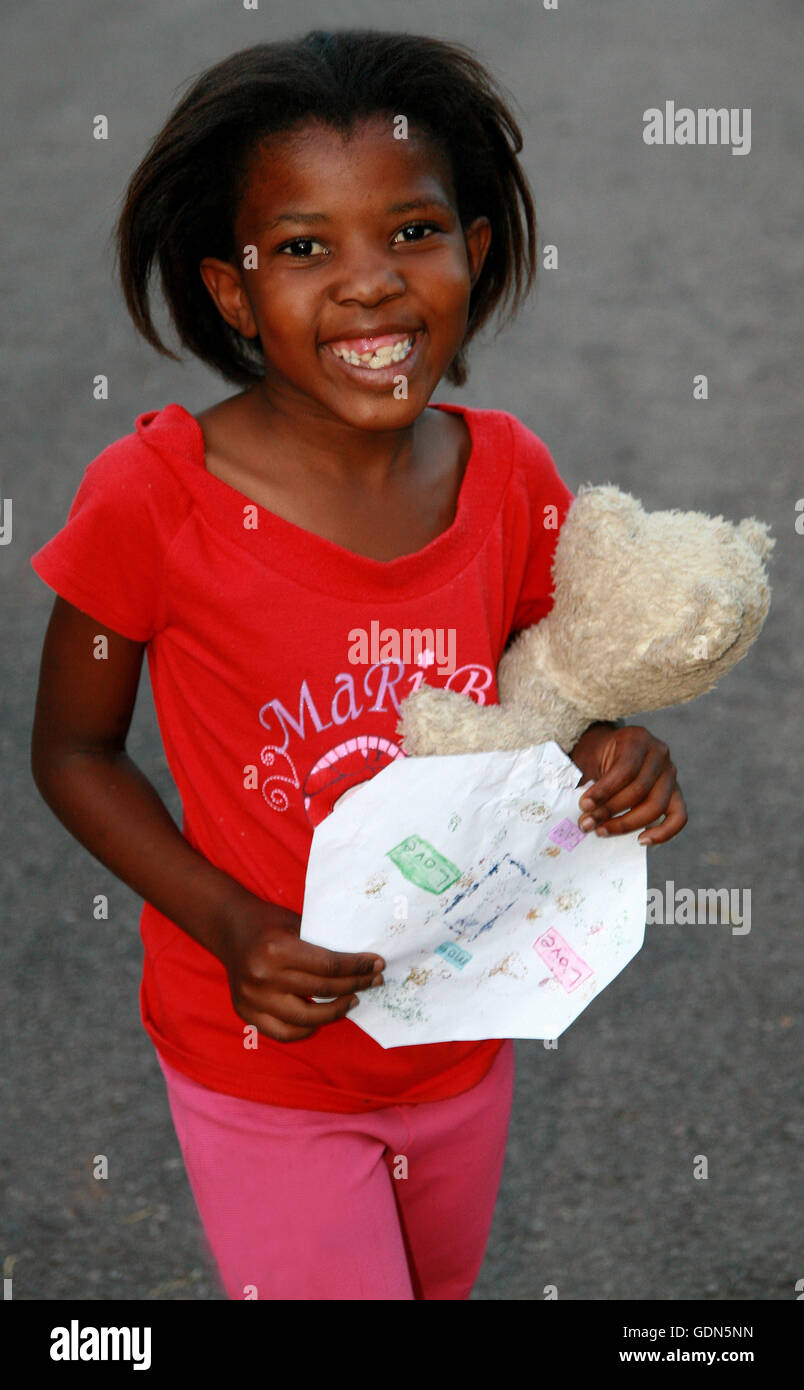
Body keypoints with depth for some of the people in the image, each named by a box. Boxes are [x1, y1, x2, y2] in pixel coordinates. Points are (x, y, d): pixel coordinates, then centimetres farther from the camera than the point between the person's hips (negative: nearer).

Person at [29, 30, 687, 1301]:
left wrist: (614, 757, -16)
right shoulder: (154, 498, -22)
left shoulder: (512, 476, -11)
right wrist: (232, 927, -22)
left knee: (442, 1286, 28)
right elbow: (73, 751, -10)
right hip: (265, 1065, -4)